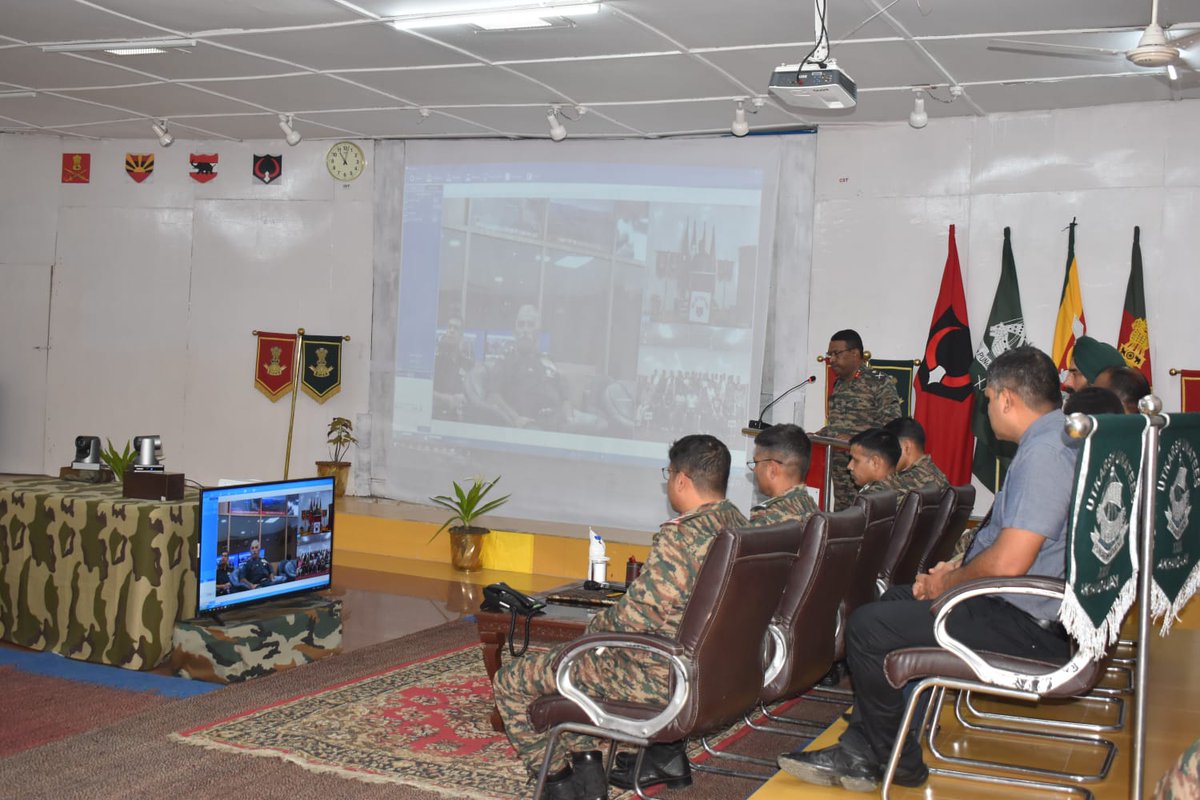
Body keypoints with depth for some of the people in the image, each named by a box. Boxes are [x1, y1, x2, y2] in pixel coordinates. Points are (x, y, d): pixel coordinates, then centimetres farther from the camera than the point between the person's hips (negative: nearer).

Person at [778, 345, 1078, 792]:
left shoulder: (1043, 451, -22)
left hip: (1025, 627, -12)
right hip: (1032, 611, 12)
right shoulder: (1058, 439, 13)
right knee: (895, 601, 22)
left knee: (868, 627, -10)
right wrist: (957, 571, 8)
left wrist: (948, 582, -9)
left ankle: (896, 761, 12)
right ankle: (860, 753, 18)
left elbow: (1009, 562, -28)